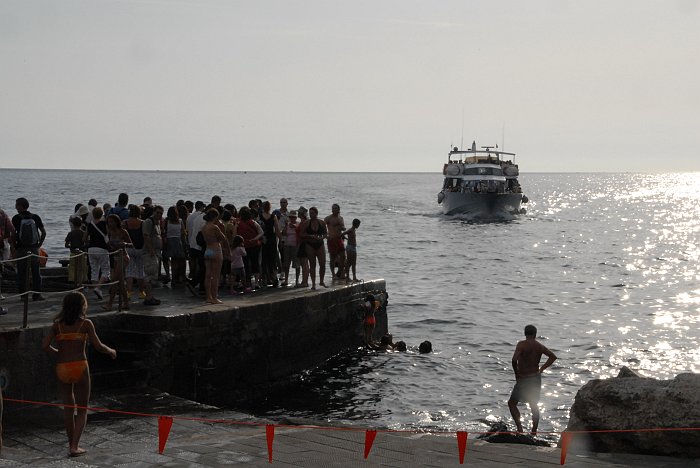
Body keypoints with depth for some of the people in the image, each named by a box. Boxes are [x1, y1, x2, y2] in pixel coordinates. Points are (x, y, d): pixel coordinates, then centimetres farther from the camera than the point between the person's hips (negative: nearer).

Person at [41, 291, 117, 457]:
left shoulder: (58, 324, 6)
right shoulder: (86, 324, -2)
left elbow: (45, 346, -1)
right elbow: (98, 346, -5)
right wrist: (111, 351, 14)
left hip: (62, 368, 3)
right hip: (80, 367, -3)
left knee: (68, 408, 18)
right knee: (82, 409, 8)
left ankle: (72, 444, 24)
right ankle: (74, 446, -2)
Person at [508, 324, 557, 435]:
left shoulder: (521, 344, -15)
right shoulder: (539, 346, 2)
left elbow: (514, 359, -27)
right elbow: (553, 356, 2)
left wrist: (516, 373, -12)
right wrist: (541, 369, 3)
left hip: (523, 379, -5)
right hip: (536, 378, 5)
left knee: (512, 403, 8)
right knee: (534, 405, 16)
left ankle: (519, 427, -8)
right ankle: (534, 432, 17)